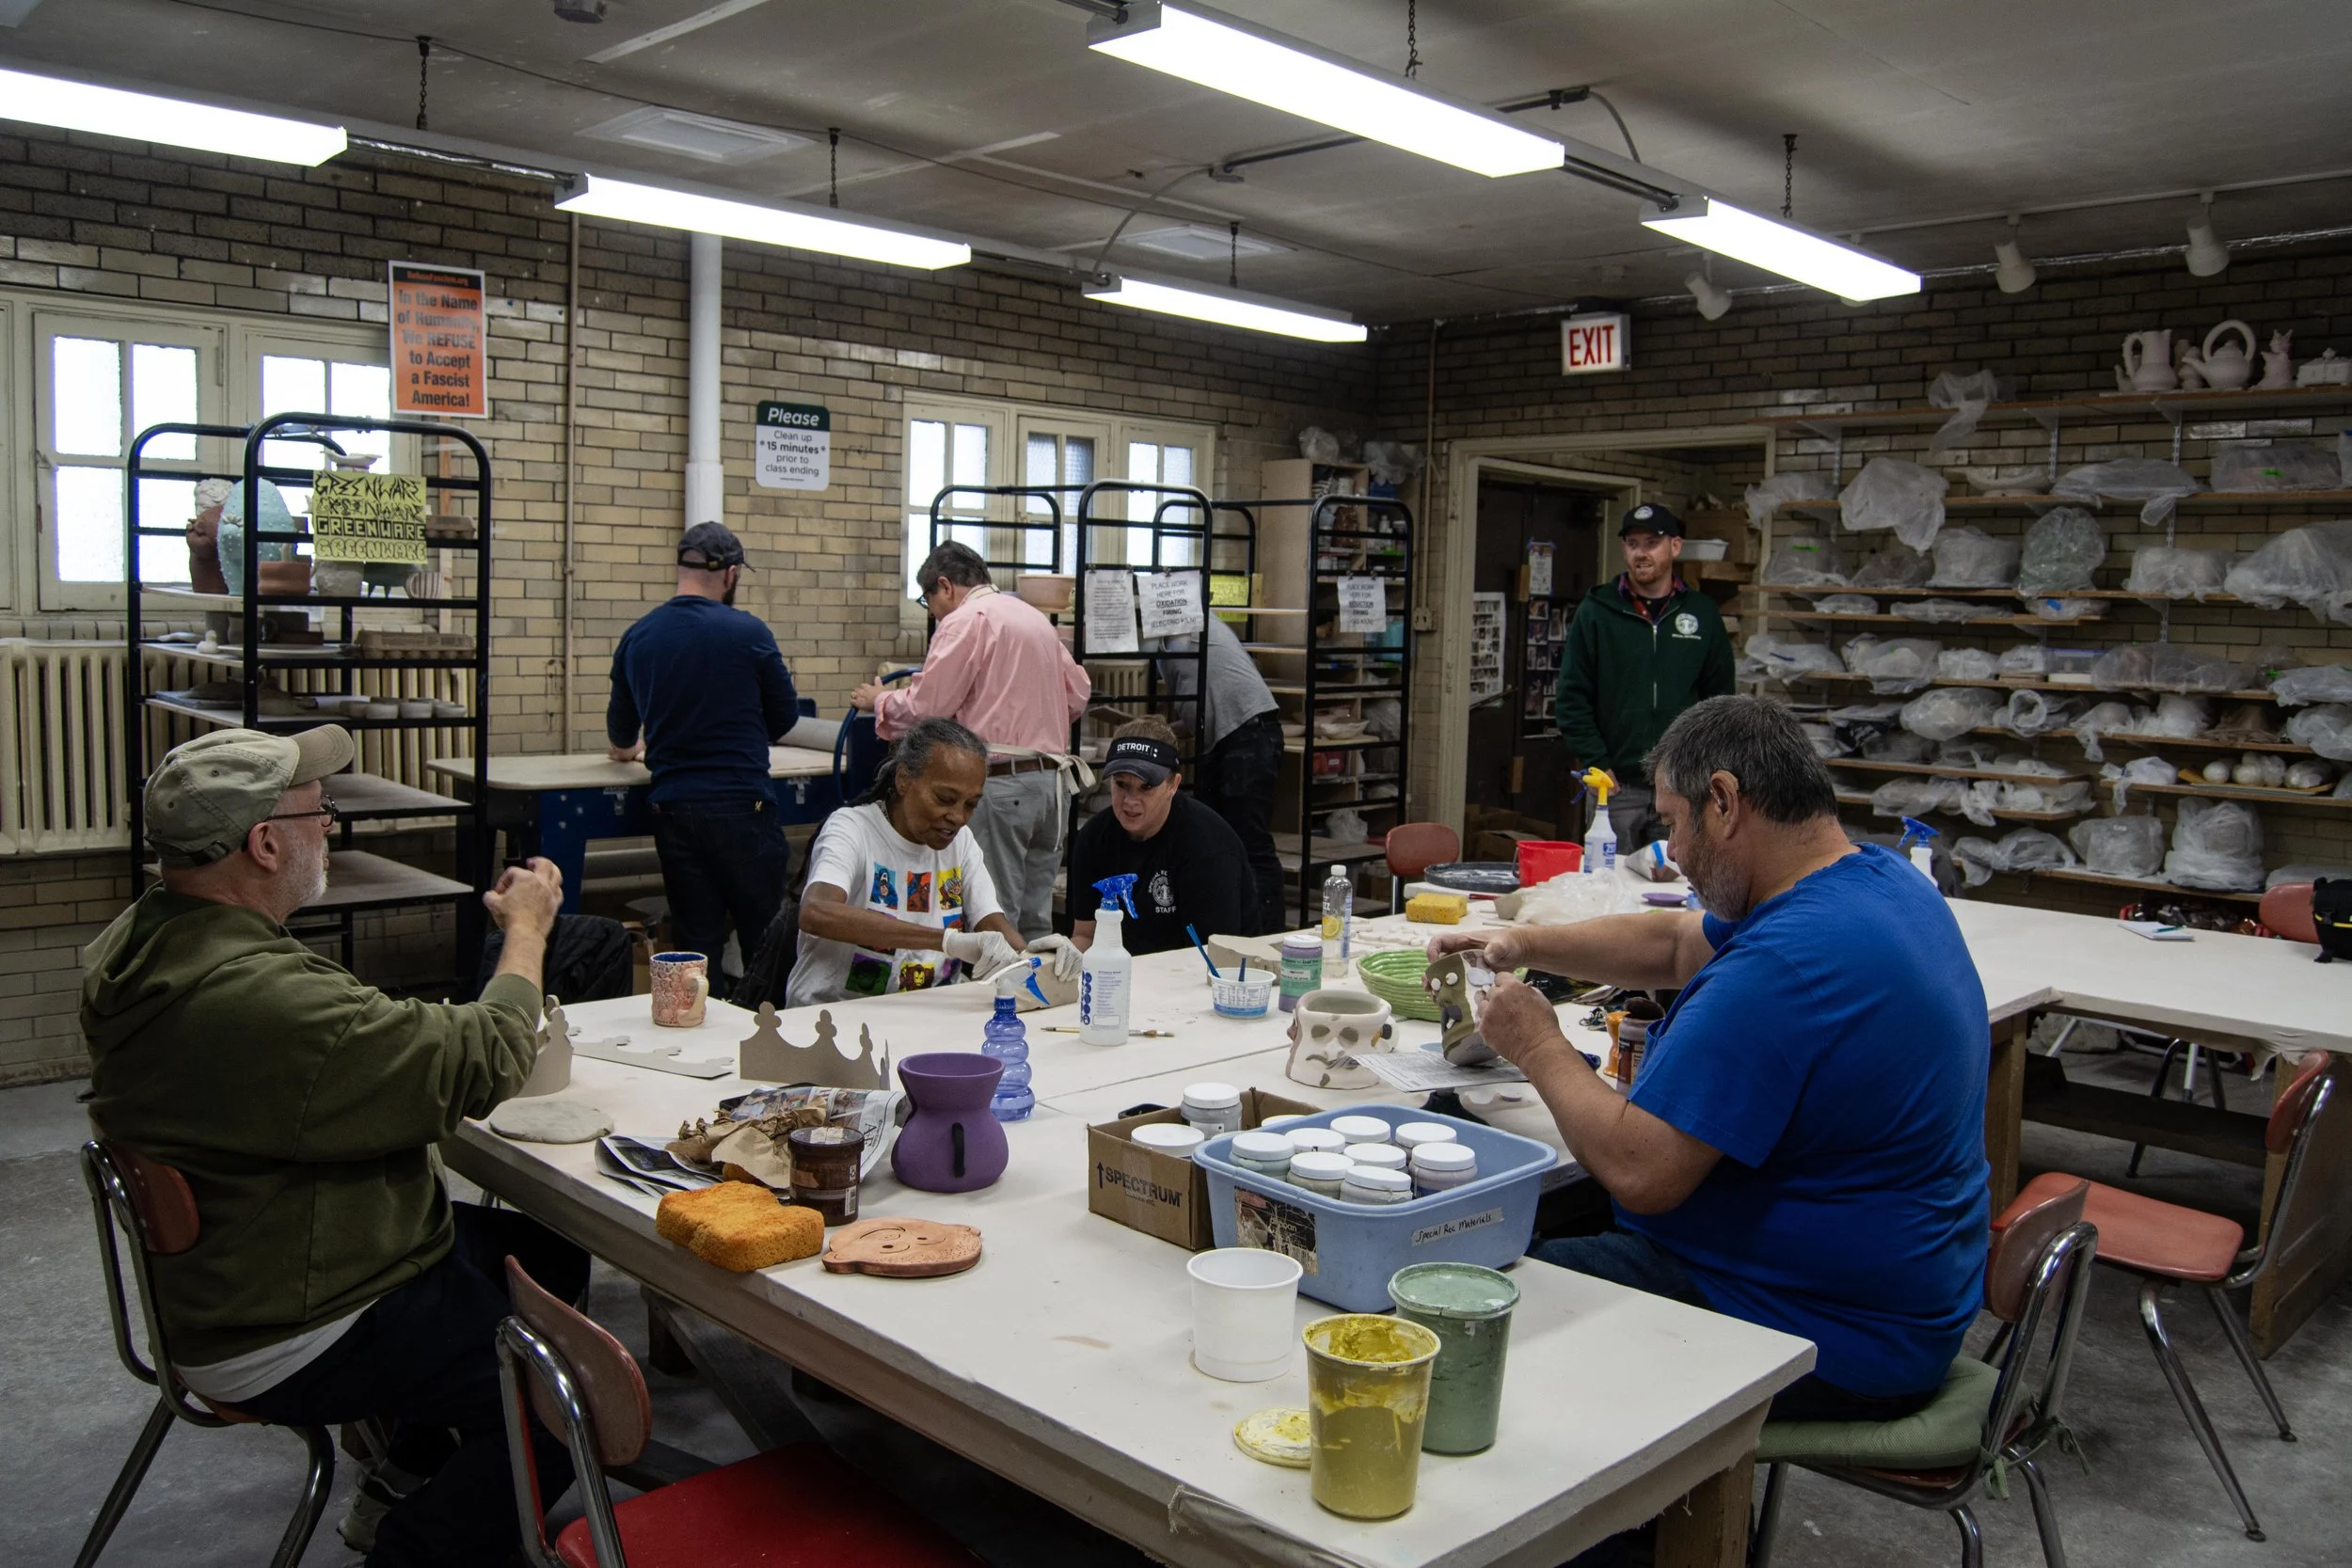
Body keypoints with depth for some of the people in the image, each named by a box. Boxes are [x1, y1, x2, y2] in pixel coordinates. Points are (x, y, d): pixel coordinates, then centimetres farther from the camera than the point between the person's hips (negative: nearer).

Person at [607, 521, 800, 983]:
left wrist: (628, 749, 44)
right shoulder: (748, 632, -8)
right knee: (765, 942, 5)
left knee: (694, 943, 10)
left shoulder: (637, 638, 5)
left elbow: (620, 733, 20)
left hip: (671, 807, 4)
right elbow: (785, 715, 3)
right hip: (741, 805, -4)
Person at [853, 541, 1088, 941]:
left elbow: (924, 708, -9)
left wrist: (878, 701, 9)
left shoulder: (965, 621, -7)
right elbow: (1078, 692, 18)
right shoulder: (1035, 617, 18)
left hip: (999, 783, -8)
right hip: (1050, 780, 8)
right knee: (1034, 923, 11)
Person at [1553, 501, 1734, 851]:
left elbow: (1720, 697, 11)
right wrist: (1596, 764, -7)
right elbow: (1571, 700, 0)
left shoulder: (1703, 615, 8)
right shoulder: (1596, 612, 2)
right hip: (1615, 785, -1)